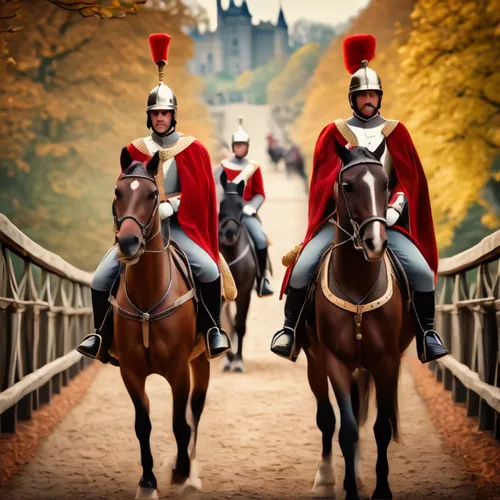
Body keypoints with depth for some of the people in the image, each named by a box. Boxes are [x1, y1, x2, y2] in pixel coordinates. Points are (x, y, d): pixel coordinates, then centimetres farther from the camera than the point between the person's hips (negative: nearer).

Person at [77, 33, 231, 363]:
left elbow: (202, 194, -3)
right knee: (102, 279, -13)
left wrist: (170, 206, -16)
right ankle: (102, 336, 5)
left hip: (179, 225, -2)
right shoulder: (135, 150, 7)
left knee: (209, 271, -26)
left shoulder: (193, 149, 2)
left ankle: (213, 329, -5)